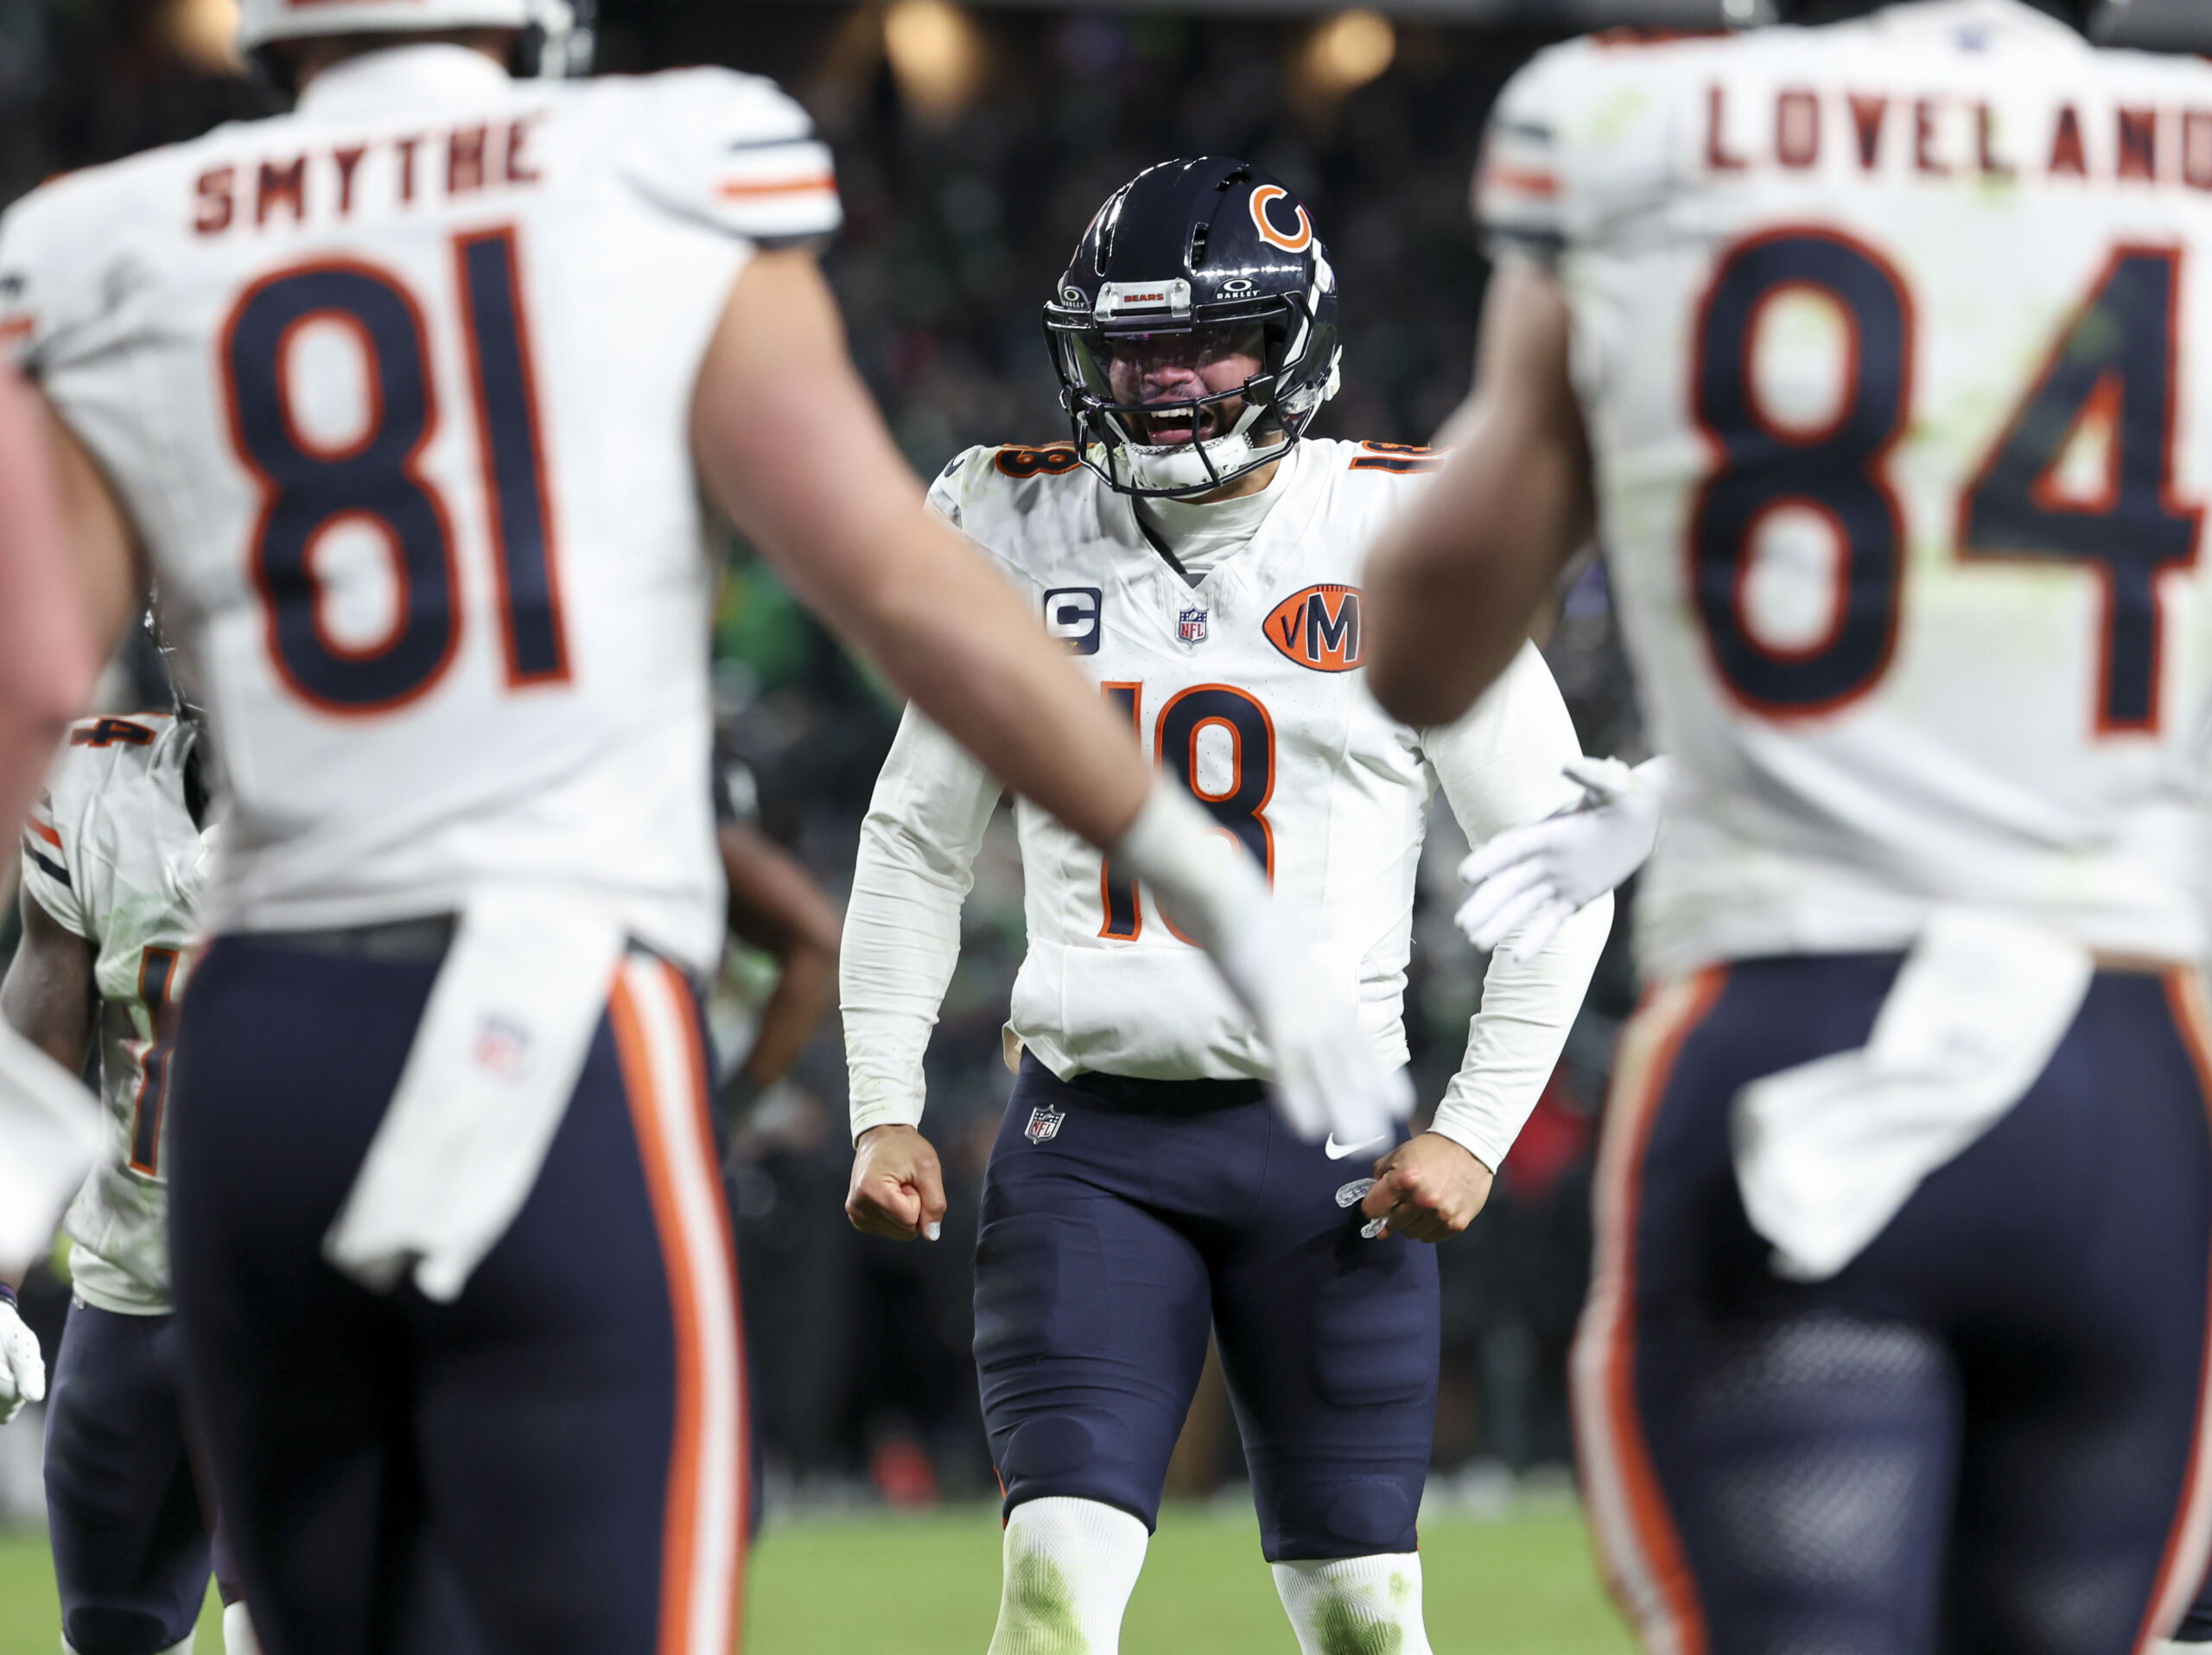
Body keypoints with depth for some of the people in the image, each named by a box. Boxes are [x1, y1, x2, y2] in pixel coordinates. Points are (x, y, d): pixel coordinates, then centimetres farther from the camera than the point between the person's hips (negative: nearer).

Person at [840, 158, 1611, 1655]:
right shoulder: (1021, 539, 5)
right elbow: (916, 842, 15)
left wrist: (1479, 1132, -4)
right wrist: (885, 1107, 7)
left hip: (1325, 1142, -1)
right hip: (1090, 1132, 1)